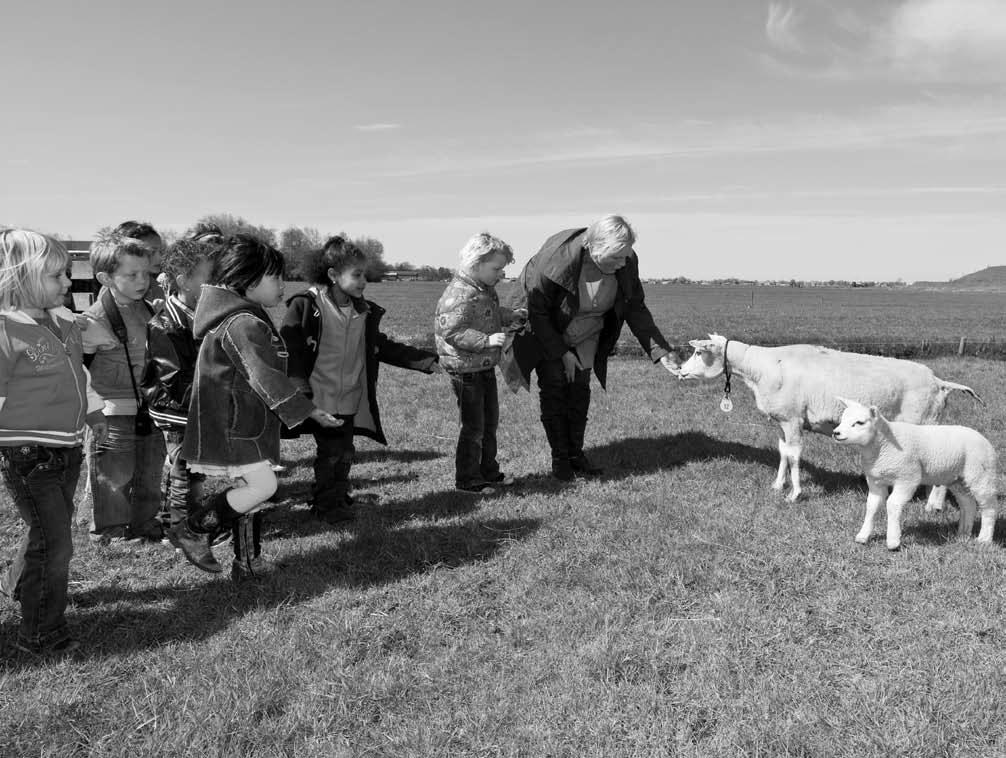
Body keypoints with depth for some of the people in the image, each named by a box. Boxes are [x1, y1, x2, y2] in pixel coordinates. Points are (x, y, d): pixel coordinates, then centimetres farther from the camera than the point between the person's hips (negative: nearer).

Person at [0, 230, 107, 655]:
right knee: (54, 542, -7)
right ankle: (41, 635, 10)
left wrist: (92, 410, 29)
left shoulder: (64, 322, 6)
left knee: (53, 530, 22)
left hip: (68, 448, 8)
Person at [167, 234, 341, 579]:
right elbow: (266, 377, -25)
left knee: (252, 488, 14)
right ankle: (192, 529, 2)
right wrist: (311, 411, -24)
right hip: (231, 427, -11)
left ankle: (247, 562, 24)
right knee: (262, 485, -12)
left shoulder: (245, 317, 14)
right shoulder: (243, 324, -20)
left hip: (244, 422, 11)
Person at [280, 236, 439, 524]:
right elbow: (289, 350, -11)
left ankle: (340, 498, 32)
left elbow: (382, 347, 13)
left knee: (345, 453, 13)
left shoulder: (364, 312, 6)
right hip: (320, 400, -5)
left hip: (351, 400, 5)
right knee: (329, 453, 2)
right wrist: (300, 390, -20)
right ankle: (326, 505, 21)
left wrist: (424, 360, 8)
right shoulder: (305, 306, -11)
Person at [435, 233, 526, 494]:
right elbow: (451, 331, -30)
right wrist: (486, 340, -33)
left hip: (486, 367, 10)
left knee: (491, 421, 19)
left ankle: (489, 470, 33)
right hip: (466, 371, -10)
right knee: (474, 426, 0)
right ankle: (467, 479, 15)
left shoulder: (486, 290, 7)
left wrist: (510, 315, 9)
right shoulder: (460, 295, -24)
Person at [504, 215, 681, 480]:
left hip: (586, 334, 4)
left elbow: (635, 309, -9)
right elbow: (537, 312, -25)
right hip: (544, 331, -4)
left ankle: (576, 453, 12)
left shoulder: (626, 263, -21)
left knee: (580, 388, -1)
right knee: (554, 387, -7)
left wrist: (660, 351, -17)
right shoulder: (556, 260, -36)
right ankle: (559, 458, 3)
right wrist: (561, 352, -22)